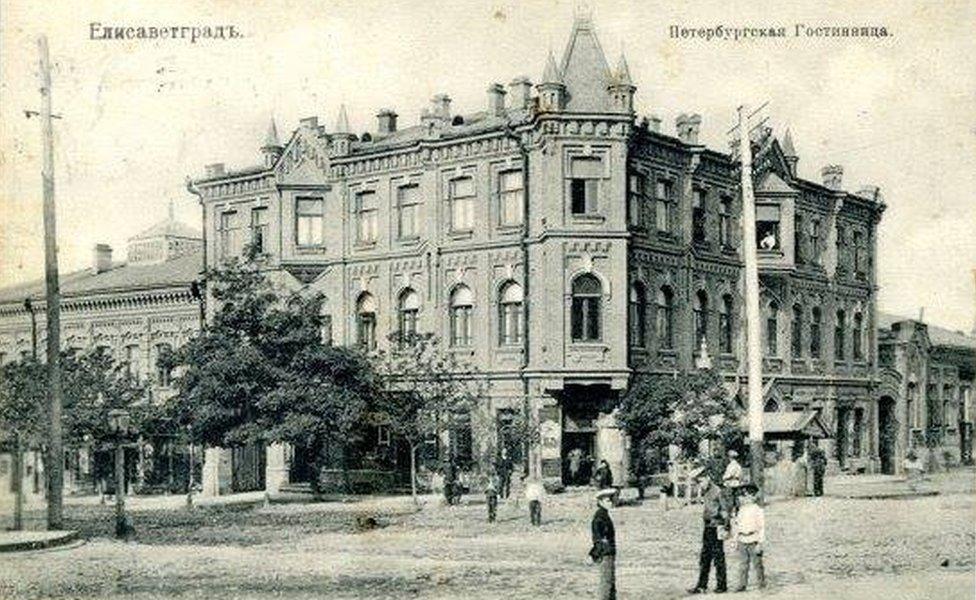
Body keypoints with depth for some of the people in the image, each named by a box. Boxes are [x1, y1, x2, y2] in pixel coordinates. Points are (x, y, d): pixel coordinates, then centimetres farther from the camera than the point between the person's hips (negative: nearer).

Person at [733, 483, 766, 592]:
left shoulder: (758, 511, -8)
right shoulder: (741, 511, 12)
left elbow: (762, 528, -10)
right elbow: (737, 526, 19)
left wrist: (760, 543, -14)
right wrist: (736, 540, 17)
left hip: (753, 542, -6)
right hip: (742, 542, 6)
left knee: (757, 564, 1)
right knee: (743, 564, 6)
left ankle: (762, 583, 11)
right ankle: (742, 585, 9)